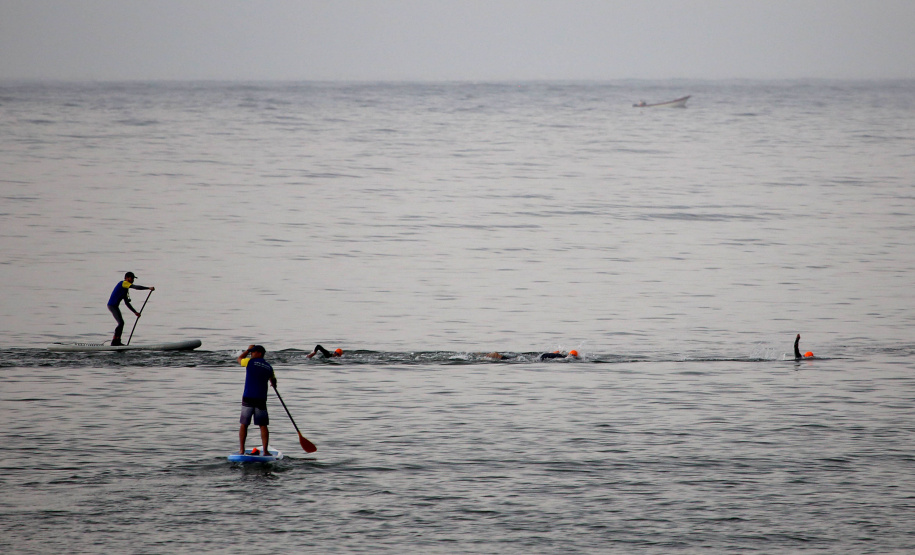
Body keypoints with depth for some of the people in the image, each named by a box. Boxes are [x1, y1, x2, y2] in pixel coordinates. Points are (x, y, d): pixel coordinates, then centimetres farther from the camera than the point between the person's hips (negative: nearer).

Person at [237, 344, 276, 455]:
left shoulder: (250, 362, -2)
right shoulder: (268, 367, 8)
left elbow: (240, 358, 19)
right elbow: (273, 380, 25)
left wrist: (248, 349, 32)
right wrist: (274, 385, 47)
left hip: (248, 398, -2)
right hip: (261, 399, 2)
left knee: (244, 424, 7)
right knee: (263, 426, 5)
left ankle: (241, 450, 4)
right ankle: (265, 451, -1)